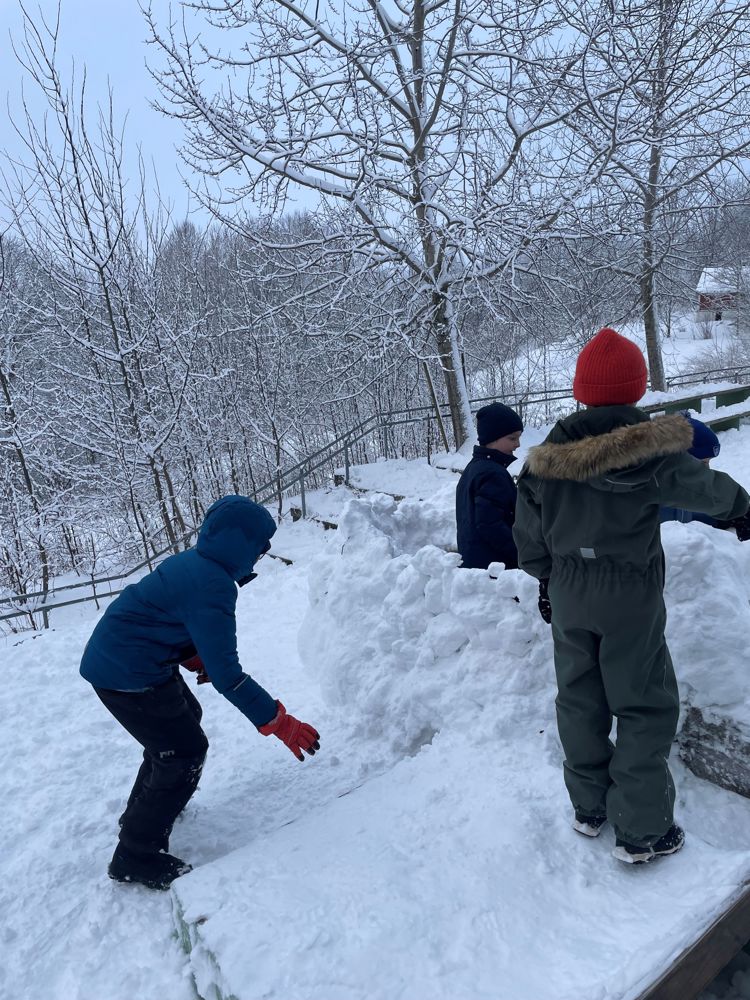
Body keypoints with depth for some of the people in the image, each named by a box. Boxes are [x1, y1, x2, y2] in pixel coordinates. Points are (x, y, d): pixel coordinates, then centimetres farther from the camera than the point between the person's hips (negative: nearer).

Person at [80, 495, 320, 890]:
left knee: (181, 720, 26)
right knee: (186, 752, -1)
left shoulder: (192, 562, 2)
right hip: (127, 675, -10)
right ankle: (138, 857, 14)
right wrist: (278, 721, -22)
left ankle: (143, 810, 46)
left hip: (112, 658, 10)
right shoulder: (211, 587, -27)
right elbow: (226, 675, -27)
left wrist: (196, 658, 6)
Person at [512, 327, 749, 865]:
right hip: (630, 599, -4)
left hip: (569, 599, 4)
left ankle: (588, 807, 34)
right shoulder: (649, 451, -17)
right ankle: (642, 831, 21)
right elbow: (705, 488, 2)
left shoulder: (546, 459, -4)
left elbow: (530, 541, 4)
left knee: (580, 701, 18)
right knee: (646, 708, 11)